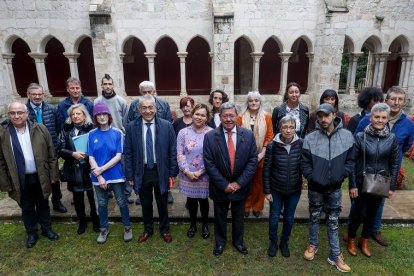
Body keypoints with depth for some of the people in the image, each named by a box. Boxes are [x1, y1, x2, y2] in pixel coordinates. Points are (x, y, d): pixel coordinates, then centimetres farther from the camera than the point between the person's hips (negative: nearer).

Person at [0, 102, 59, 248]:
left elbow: (51, 154, -2)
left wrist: (53, 175, -4)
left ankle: (47, 229, 37)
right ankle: (32, 233, 35)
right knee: (27, 208, 16)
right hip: (20, 180, 0)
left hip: (40, 177, 0)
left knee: (43, 205, 18)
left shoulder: (40, 129, -5)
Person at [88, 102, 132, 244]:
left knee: (121, 202, 8)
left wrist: (102, 169, -16)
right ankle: (104, 229, 34)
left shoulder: (117, 133, -7)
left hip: (116, 174, -2)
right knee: (102, 203, 15)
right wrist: (99, 176, -11)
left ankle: (127, 227, 27)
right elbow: (91, 157, -4)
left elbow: (118, 156, -10)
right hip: (98, 176, 2)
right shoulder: (92, 135, -2)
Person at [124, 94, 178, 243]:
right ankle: (148, 229, 41)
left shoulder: (166, 125, -8)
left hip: (161, 171, -1)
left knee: (162, 203, 16)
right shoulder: (132, 127, -5)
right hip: (142, 172, 1)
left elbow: (173, 151, -4)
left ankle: (164, 229, 39)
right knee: (146, 204, 17)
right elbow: (128, 153, -1)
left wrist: (173, 173, -5)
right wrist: (130, 175, -3)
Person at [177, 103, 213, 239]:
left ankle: (205, 225, 38)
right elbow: (179, 154, -3)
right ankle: (193, 224, 39)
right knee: (191, 200, 16)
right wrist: (187, 171, -12)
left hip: (204, 176, -1)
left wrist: (200, 172, -14)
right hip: (187, 175, 2)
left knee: (203, 200, 14)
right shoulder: (183, 132, -2)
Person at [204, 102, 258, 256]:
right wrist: (224, 185, -16)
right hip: (220, 187, -1)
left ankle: (238, 241, 47)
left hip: (240, 186, 1)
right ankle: (220, 242, 44)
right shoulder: (210, 137, -12)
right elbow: (209, 164, -14)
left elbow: (253, 161, -8)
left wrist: (239, 183, -14)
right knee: (220, 217, 20)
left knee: (238, 217, 22)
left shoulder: (248, 135, -8)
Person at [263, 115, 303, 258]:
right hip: (276, 189, -1)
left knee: (289, 218, 16)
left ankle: (284, 242, 40)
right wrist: (267, 191, -6)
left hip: (294, 190, 1)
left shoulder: (301, 144, -12)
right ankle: (273, 242, 37)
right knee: (274, 217, 12)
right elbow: (266, 170, -8)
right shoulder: (272, 146, -15)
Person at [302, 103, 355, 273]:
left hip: (335, 188, 1)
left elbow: (350, 160, -1)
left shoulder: (347, 136, -7)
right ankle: (313, 245, 38)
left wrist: (342, 176, -10)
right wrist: (312, 178, -14)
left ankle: (335, 255, 26)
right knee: (314, 217, 17)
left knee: (333, 221, 12)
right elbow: (305, 163, -6)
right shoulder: (310, 138, -12)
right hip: (315, 187, 0)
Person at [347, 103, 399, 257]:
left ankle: (364, 241, 37)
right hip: (361, 183, -3)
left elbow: (394, 164, 4)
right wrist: (352, 185, -11)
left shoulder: (392, 138, -3)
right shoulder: (360, 137, -11)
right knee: (359, 213, 5)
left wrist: (392, 186, 2)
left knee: (372, 214, 16)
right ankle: (351, 239, 30)